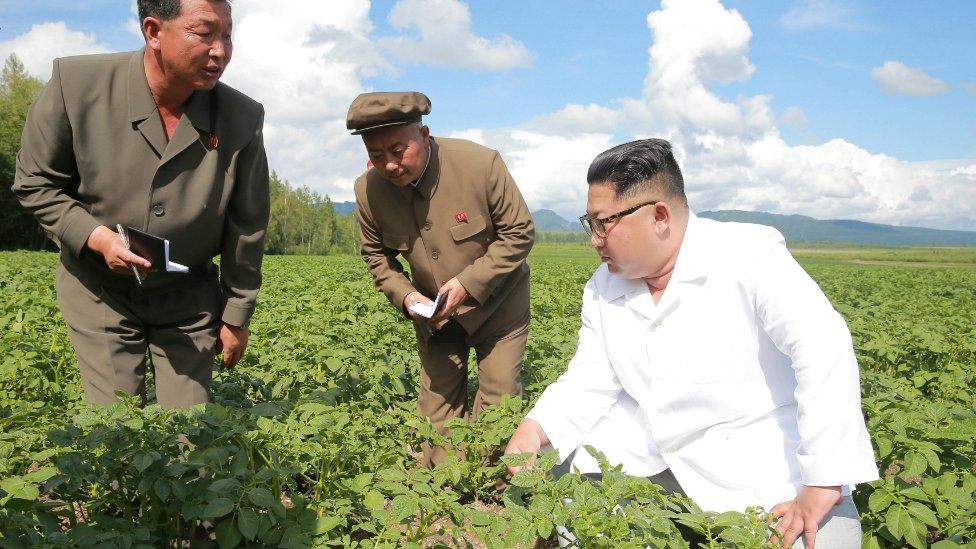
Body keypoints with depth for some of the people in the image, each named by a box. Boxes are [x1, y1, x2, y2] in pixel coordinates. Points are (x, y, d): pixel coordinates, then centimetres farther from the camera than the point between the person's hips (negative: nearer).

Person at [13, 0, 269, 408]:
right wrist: (95, 236, -21)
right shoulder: (75, 84, -16)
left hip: (189, 298, 1)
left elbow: (247, 229, -4)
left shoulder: (243, 119, -13)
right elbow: (34, 183, -4)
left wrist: (236, 317, 2)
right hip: (97, 290, 0)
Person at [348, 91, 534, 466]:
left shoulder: (482, 164, -27)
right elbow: (376, 255, 3)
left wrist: (468, 283, -24)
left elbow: (519, 233, -16)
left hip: (496, 303, -2)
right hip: (433, 311, 3)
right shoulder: (368, 190, -15)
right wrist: (404, 295, -15)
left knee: (499, 399, 1)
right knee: (437, 402, 6)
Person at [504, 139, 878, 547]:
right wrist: (535, 430, -17)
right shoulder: (602, 289, 1)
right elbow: (590, 383, 2)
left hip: (761, 463, -5)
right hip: (653, 448, 5)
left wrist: (824, 486, -34)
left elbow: (824, 350, -29)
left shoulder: (750, 256, -19)